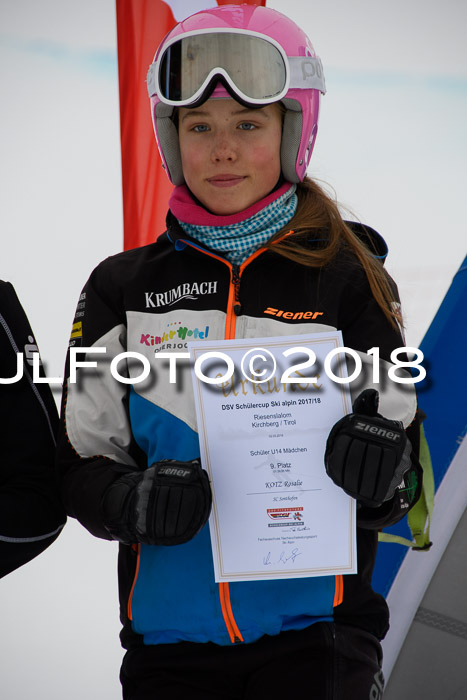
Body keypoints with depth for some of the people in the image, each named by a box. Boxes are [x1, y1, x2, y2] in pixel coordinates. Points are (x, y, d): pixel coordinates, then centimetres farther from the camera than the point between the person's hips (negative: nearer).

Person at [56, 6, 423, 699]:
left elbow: (399, 482, 3)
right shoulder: (124, 289, 4)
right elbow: (81, 465, 6)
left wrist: (382, 471, -19)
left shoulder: (350, 282, 0)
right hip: (171, 638, 2)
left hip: (315, 633, -1)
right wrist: (133, 501, -14)